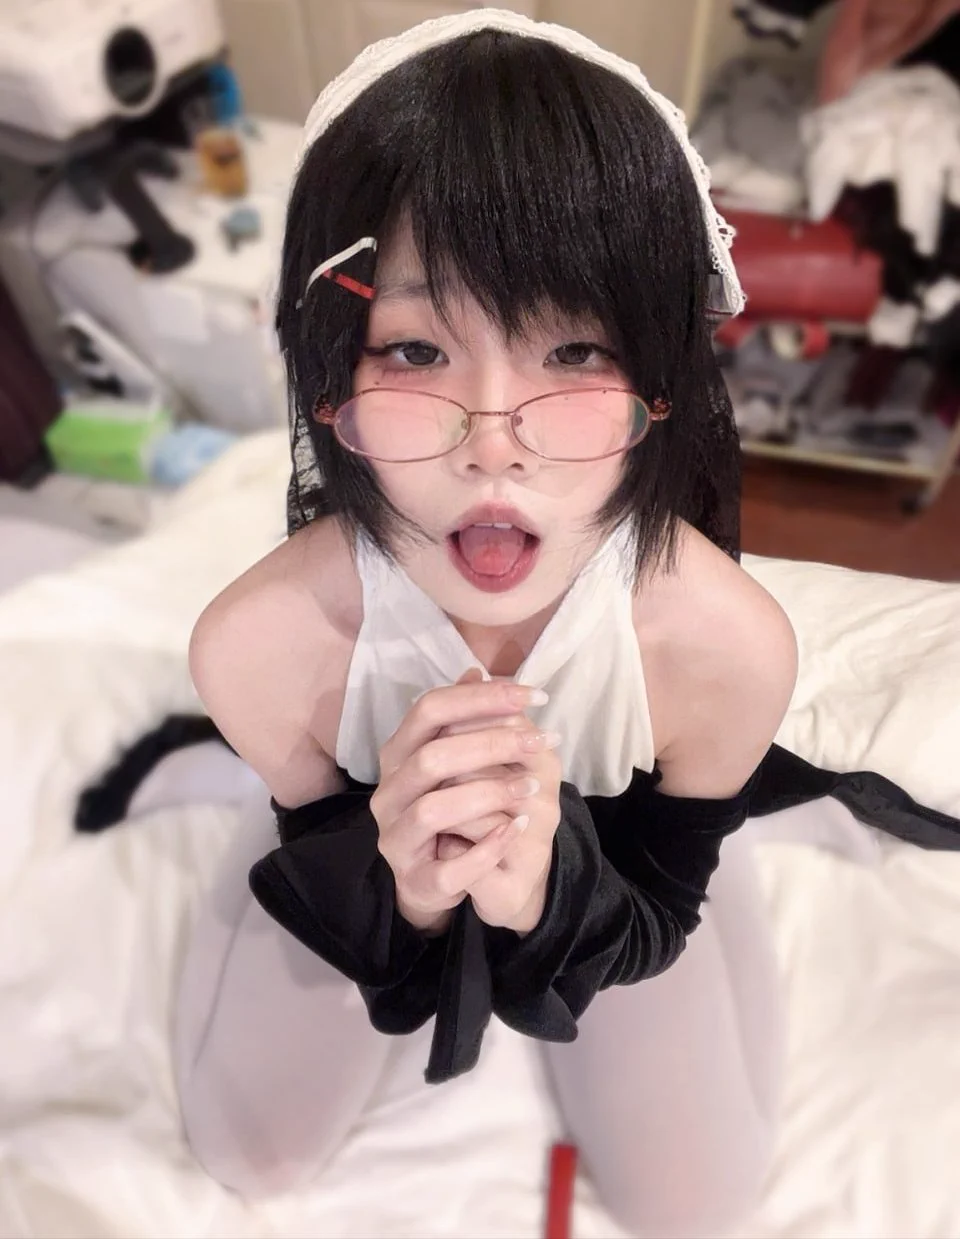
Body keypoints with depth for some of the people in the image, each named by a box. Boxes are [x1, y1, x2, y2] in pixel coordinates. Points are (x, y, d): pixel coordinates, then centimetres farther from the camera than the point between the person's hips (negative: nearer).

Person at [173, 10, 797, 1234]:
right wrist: (401, 890, -43)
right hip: (361, 859, 1)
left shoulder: (728, 642, -37)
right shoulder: (261, 640, -37)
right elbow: (345, 914, -18)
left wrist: (551, 887, -43)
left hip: (614, 871, 1)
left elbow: (657, 917, -19)